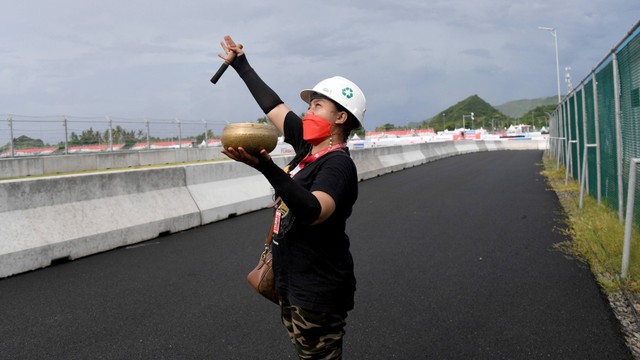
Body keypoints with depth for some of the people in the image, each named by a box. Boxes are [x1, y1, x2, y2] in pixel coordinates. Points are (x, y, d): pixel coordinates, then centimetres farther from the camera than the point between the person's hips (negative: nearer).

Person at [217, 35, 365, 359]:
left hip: (318, 294, -8)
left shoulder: (338, 164, -18)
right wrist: (241, 65, 27)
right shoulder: (308, 148, 5)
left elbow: (314, 213, -36)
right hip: (292, 286, 8)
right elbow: (273, 107, 17)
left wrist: (266, 167, -48)